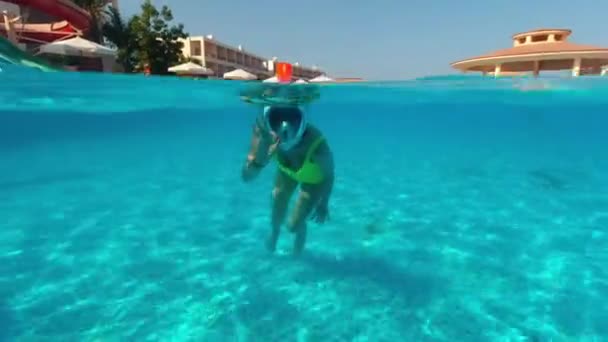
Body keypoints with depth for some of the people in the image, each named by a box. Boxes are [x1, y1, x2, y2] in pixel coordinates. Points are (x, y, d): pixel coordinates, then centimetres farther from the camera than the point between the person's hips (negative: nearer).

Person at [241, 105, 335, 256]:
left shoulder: (316, 145, -45)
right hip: (287, 170, 3)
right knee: (277, 215, 16)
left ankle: (301, 235, 42)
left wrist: (323, 205, -8)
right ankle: (275, 231, 57)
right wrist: (260, 159, -58)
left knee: (294, 225, 1)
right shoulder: (264, 134, -38)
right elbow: (246, 177, -37)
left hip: (314, 176, -2)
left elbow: (329, 175, -23)